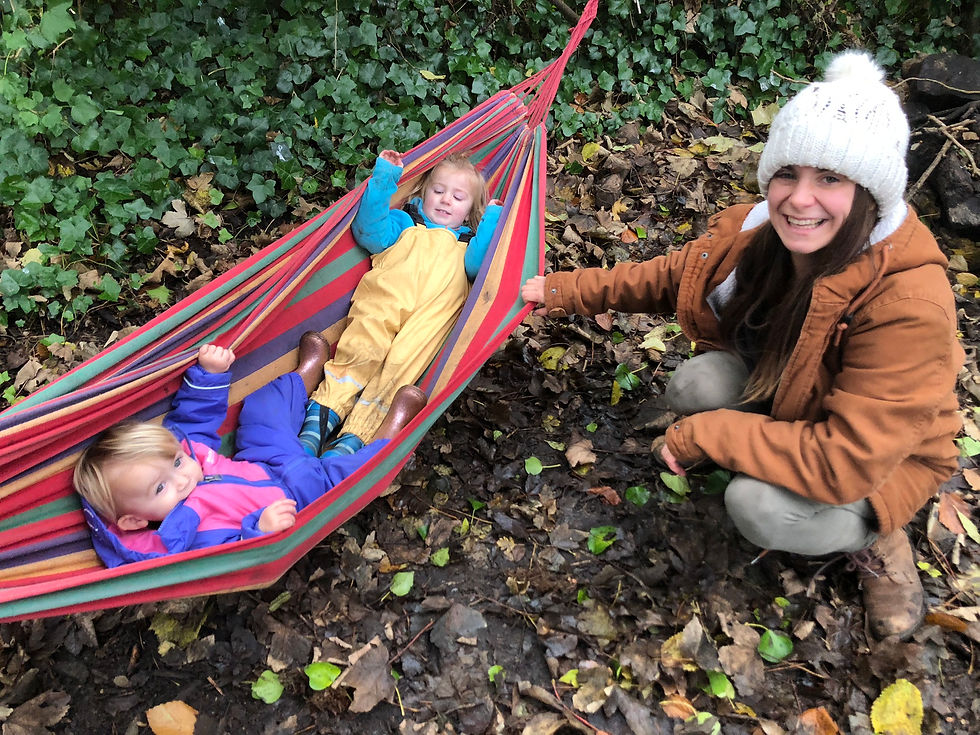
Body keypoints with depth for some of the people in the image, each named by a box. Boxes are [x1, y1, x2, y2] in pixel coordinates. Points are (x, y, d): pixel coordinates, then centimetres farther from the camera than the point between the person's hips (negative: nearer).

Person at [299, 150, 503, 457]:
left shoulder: (469, 241, 37)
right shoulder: (405, 222, 34)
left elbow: (478, 263, 11)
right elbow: (370, 232, 11)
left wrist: (492, 218, 15)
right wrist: (384, 178, 9)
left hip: (435, 310, 0)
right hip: (385, 294, 1)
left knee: (400, 364, -26)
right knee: (362, 349, -28)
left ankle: (351, 440, -38)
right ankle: (319, 422, -37)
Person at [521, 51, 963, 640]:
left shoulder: (908, 301, -37)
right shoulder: (759, 233, -19)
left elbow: (845, 463, -37)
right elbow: (668, 278, 1)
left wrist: (702, 435, -30)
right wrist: (562, 290, -3)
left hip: (881, 462, -5)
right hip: (773, 393, 5)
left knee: (760, 506, -32)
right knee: (694, 384, -24)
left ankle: (876, 540, 2)